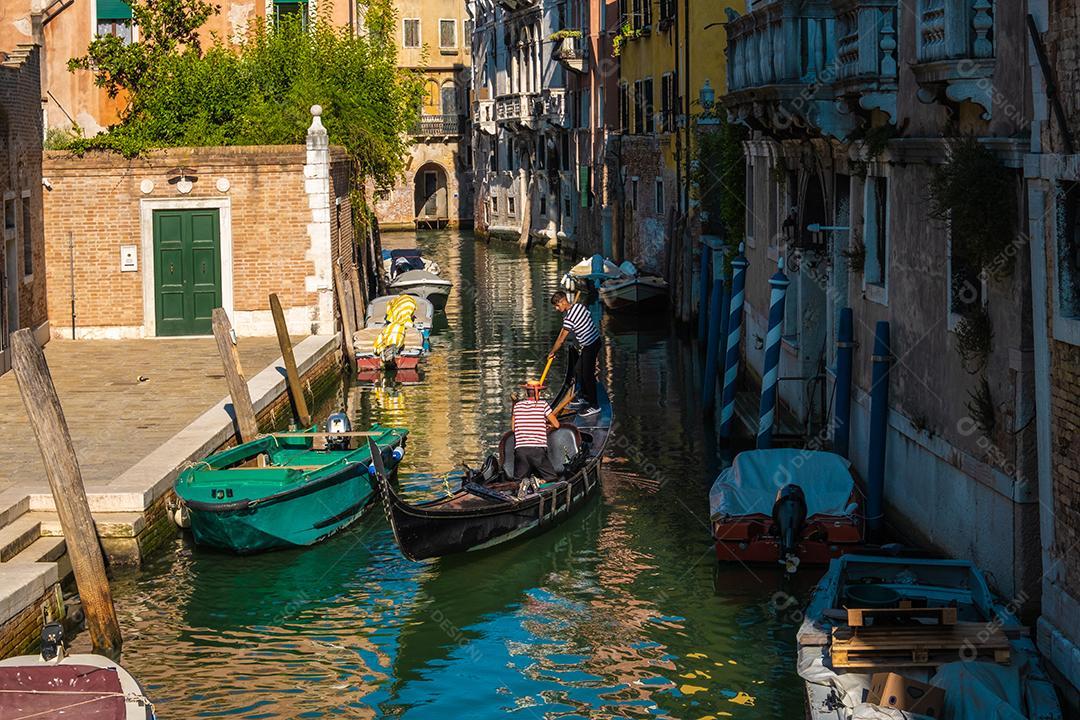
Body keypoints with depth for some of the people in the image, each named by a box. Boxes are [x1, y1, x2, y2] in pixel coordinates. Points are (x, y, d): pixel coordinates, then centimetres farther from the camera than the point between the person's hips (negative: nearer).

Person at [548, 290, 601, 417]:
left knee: (587, 375, -2)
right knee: (578, 370, 20)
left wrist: (552, 352, -3)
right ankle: (586, 398, 33)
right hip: (595, 340, 10)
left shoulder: (569, 317, -24)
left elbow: (561, 340, -17)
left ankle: (594, 406, 6)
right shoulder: (578, 305, 3)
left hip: (589, 346, -10)